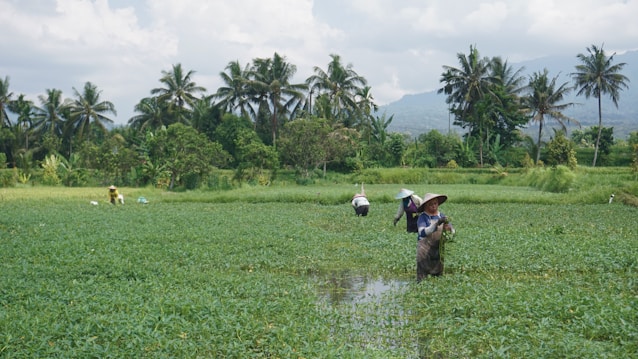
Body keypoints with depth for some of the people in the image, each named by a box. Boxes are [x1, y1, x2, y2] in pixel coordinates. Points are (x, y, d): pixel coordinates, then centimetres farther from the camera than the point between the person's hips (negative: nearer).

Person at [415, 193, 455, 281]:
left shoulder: (441, 215, 10)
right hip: (426, 250, -4)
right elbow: (422, 233, -20)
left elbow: (452, 231, 9)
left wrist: (449, 228, -15)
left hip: (439, 250, 5)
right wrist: (436, 224, -30)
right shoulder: (423, 217, -4)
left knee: (438, 274, 2)